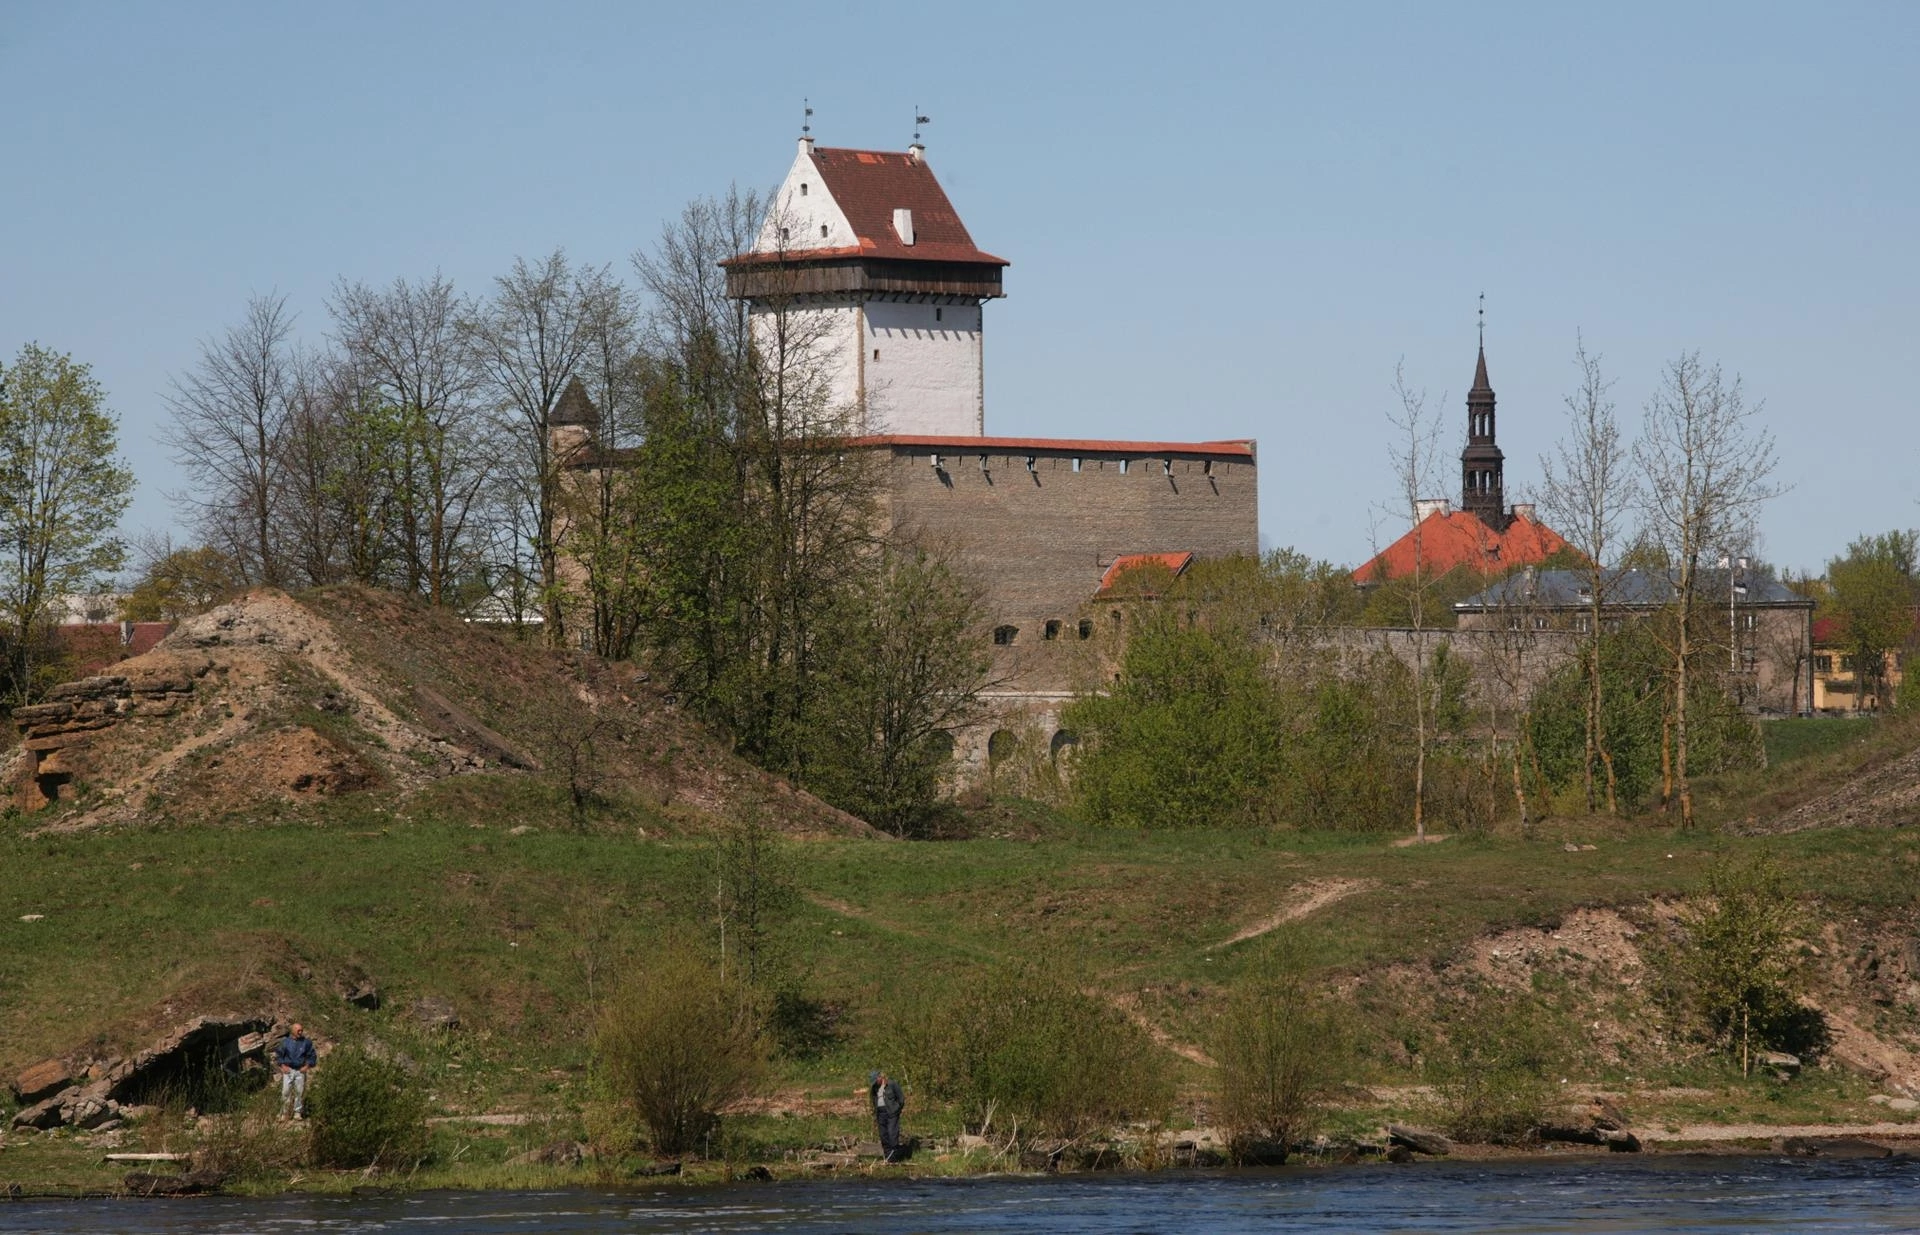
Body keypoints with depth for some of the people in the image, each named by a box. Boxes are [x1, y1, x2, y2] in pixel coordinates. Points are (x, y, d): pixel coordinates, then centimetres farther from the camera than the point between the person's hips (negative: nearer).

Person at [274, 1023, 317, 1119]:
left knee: (300, 1092, -1)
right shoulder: (285, 1041, 3)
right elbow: (278, 1054, 9)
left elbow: (312, 1056, 10)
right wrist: (283, 1065, -3)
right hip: (288, 1070, -1)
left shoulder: (306, 1042, 5)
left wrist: (307, 1066, -1)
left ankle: (298, 1113, 8)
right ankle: (284, 1113, 3)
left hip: (300, 1071, 1)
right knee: (285, 1092, -4)